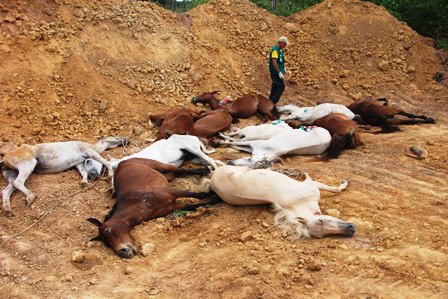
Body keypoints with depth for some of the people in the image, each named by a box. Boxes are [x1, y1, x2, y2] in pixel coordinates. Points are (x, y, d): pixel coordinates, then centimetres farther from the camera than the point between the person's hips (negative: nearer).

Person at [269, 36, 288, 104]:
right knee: (281, 86, -11)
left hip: (277, 72, 10)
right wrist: (279, 72, -26)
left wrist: (283, 69, 24)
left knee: (275, 87, 12)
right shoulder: (275, 50, -18)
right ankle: (273, 102, -9)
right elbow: (274, 62, -25)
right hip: (275, 73, -10)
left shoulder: (280, 50, 14)